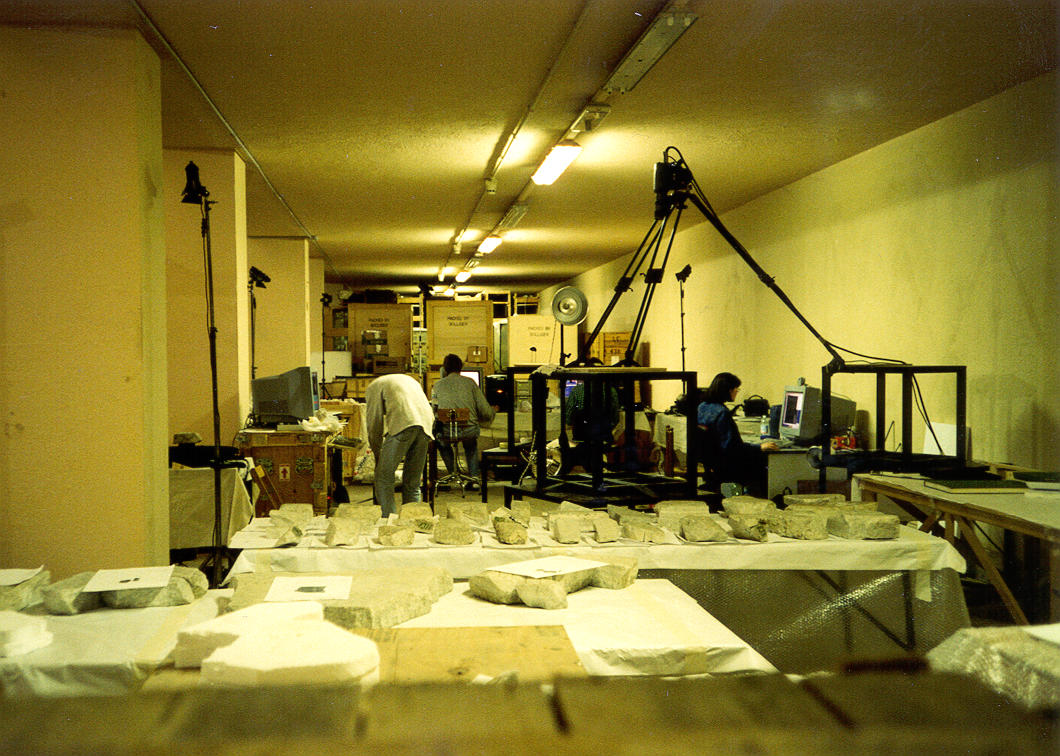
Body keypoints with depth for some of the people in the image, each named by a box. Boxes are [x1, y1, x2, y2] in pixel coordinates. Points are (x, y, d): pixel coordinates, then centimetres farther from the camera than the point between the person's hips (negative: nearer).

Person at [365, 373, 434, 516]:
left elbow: (374, 425, 14)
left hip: (403, 424, -6)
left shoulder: (373, 387, 19)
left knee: (384, 477, 0)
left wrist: (377, 455, 25)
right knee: (413, 483, 12)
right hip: (426, 424, 6)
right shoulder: (408, 379, 38)